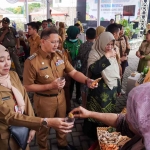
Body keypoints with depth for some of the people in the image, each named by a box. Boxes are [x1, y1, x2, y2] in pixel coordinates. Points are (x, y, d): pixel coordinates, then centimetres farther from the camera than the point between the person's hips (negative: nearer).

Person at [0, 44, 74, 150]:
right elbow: (10, 117, -31)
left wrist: (32, 127, -9)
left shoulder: (13, 75, -6)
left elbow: (25, 99, -2)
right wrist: (46, 122, -41)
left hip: (23, 130, 5)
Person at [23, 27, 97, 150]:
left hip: (60, 96, 5)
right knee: (44, 127, 19)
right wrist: (50, 86, -25)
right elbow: (27, 86, -17)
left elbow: (73, 72, -7)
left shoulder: (60, 55, -7)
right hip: (44, 100, -5)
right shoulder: (32, 61, -22)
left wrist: (87, 80, -26)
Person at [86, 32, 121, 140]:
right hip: (99, 91, -6)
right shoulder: (94, 53, -12)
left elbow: (116, 72, 15)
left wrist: (118, 88, 17)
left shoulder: (112, 54, 9)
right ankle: (91, 132, 29)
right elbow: (92, 69, -31)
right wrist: (106, 56, -26)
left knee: (108, 112, 17)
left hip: (112, 89, 7)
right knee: (96, 113, 6)